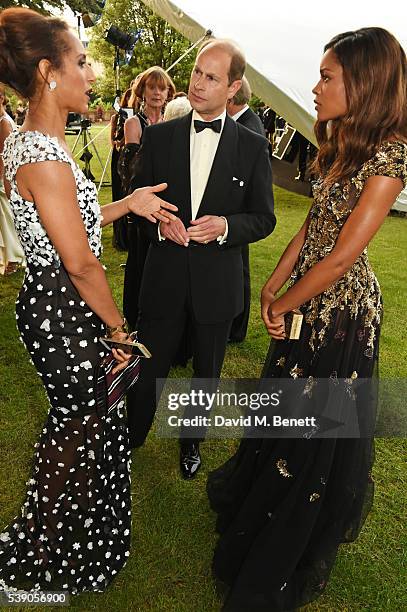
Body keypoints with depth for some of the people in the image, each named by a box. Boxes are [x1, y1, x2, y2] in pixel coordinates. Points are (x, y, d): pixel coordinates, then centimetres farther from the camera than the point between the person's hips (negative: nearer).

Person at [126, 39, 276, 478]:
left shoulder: (253, 146, -2)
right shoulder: (159, 136, 0)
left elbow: (264, 219, 0)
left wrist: (226, 225, -20)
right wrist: (160, 223, -17)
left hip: (217, 281, 0)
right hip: (164, 276, 0)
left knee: (206, 373, 18)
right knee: (147, 370, 13)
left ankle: (191, 441, 46)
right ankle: (130, 439, 41)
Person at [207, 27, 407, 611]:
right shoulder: (341, 147, 7)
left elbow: (341, 257, -23)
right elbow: (309, 229, 7)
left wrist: (284, 305, -12)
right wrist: (271, 289, 3)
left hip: (342, 309, -7)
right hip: (307, 304, 8)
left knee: (320, 428, 11)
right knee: (284, 405, 24)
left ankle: (288, 562, 39)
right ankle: (258, 494, 53)